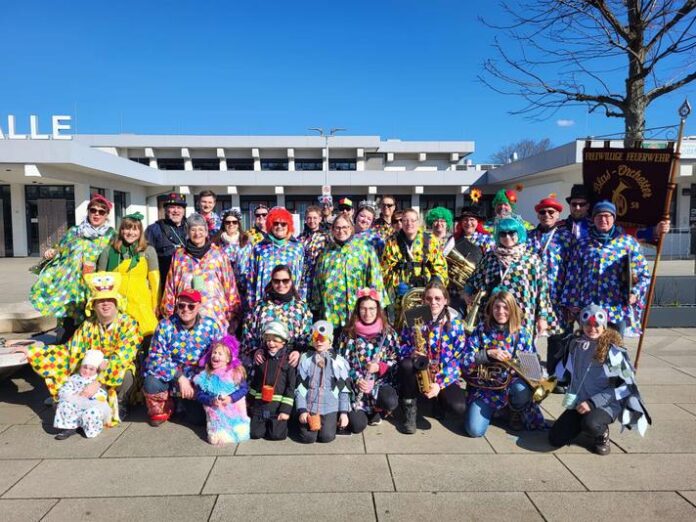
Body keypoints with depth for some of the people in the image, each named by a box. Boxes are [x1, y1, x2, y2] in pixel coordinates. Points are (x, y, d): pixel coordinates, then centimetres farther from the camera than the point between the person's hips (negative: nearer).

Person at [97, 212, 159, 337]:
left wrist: (156, 306, 3)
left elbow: (155, 280, 5)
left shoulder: (148, 251, 5)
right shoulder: (109, 251, 8)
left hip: (141, 304, -1)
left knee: (147, 335, -15)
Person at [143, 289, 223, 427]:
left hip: (198, 382, 1)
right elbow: (156, 358, -17)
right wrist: (179, 377, -25)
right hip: (169, 378, -1)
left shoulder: (211, 326, -11)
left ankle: (184, 402, 29)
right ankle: (163, 408, 6)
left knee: (198, 418, -8)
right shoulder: (166, 325, -14)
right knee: (151, 383, -31)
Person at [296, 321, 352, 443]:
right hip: (309, 405, 1)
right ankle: (308, 421, 20)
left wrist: (344, 412, -2)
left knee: (326, 437, -14)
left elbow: (344, 389, 3)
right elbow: (299, 387, 1)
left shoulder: (338, 361, 2)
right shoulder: (305, 358, 3)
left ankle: (331, 423, 19)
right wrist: (302, 410, -7)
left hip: (330, 406, 0)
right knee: (308, 437, -12)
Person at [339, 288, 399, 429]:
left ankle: (377, 411, 7)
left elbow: (396, 360, 0)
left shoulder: (388, 332, -1)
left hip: (381, 382, 0)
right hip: (356, 384, 0)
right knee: (357, 426, -14)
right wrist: (357, 380, -15)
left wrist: (379, 367, -17)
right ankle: (365, 411, 24)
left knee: (390, 402, -31)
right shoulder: (349, 333, -2)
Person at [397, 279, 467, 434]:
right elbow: (401, 346, 2)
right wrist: (412, 352, -23)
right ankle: (409, 411, -12)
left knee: (459, 408, -27)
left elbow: (458, 358, -8)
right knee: (406, 364, -35)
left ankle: (441, 399, 12)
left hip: (446, 376, 0)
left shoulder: (456, 324, -5)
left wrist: (439, 384, -18)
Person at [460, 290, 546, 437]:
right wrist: (488, 353, -24)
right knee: (474, 430, -20)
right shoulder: (480, 330, -6)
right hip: (485, 387, -1)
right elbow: (465, 362, -11)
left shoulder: (522, 334, -2)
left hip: (512, 383, 1)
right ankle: (489, 410, 14)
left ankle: (517, 414, 0)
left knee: (521, 389, -36)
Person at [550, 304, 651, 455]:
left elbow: (627, 385, -14)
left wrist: (593, 402, -19)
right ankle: (584, 422, 21)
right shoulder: (575, 344, 0)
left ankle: (602, 434, 0)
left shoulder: (613, 350, -15)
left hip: (607, 404, -5)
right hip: (579, 402, 5)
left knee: (590, 424, -37)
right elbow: (564, 371, 16)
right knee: (555, 439, -4)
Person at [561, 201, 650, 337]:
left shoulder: (628, 242, 6)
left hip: (618, 308, -1)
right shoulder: (583, 244, 9)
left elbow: (642, 272, 6)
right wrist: (572, 303, 6)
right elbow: (573, 276, 9)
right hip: (588, 309, 1)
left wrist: (635, 293, -9)